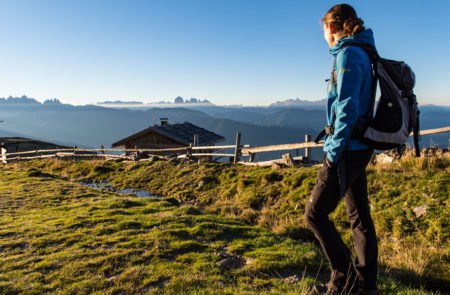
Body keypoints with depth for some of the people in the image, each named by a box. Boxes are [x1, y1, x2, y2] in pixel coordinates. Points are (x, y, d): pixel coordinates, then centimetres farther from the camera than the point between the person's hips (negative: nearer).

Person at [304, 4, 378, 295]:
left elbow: (347, 109, -20)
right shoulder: (362, 53, 15)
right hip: (361, 148, 10)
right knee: (360, 216, 14)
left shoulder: (348, 54, -13)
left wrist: (334, 151, -14)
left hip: (348, 150, -10)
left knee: (316, 213, -2)